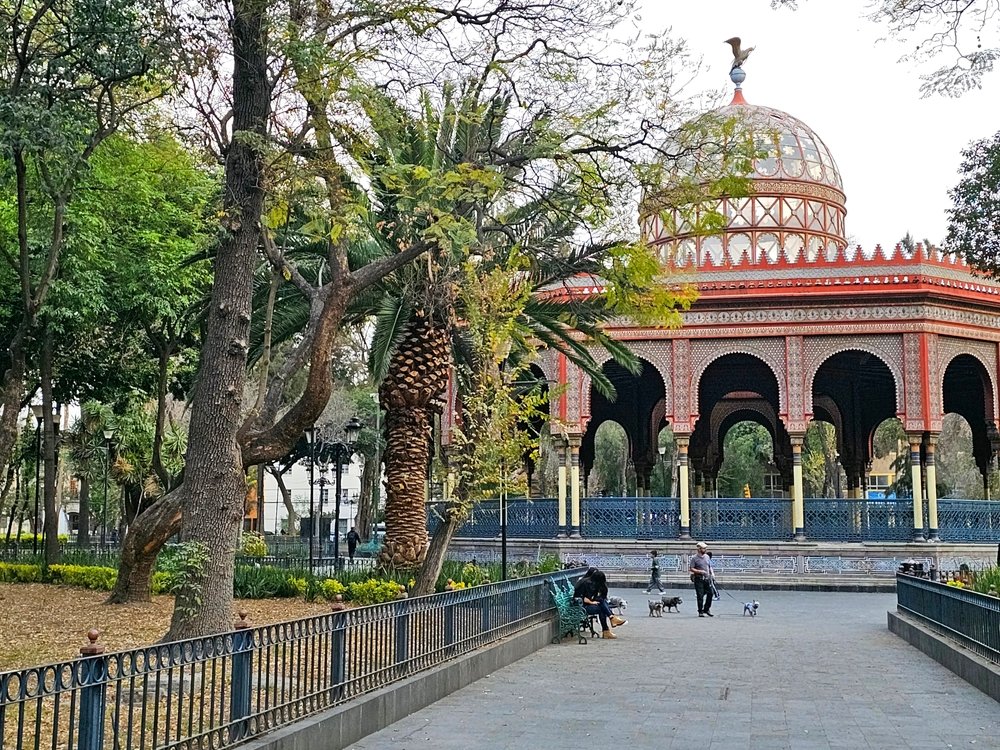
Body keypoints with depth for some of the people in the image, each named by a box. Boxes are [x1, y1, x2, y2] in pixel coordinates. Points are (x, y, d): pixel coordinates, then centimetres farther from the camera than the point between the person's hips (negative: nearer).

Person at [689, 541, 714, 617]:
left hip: (707, 579, 5)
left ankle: (706, 609, 19)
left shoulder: (707, 557, 12)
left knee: (710, 594, 3)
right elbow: (691, 569, -8)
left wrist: (711, 574, 5)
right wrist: (700, 571, -19)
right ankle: (700, 612, 5)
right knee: (700, 596, -4)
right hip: (698, 579, -5)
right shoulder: (695, 558, -6)